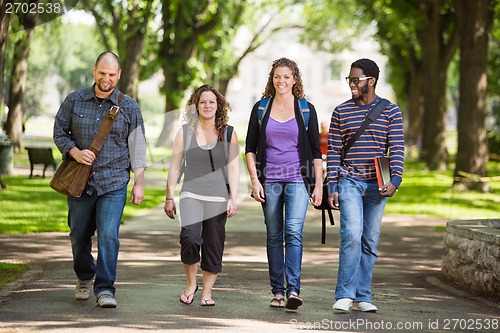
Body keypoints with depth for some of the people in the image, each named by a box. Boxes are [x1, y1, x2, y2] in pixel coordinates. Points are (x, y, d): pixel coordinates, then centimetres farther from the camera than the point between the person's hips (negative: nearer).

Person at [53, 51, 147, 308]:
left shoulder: (129, 107, 3)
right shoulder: (74, 101, 5)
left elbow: (137, 147, 4)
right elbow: (59, 132, 10)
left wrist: (139, 183, -1)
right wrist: (75, 152, -10)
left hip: (114, 183, -2)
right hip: (79, 181, 2)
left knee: (108, 235, -14)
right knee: (79, 236, 11)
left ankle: (105, 289, -8)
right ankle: (84, 278, 36)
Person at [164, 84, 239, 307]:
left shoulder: (228, 133, 6)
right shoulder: (185, 132, 6)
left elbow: (233, 167, 5)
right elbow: (175, 166, 9)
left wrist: (233, 198, -3)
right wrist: (169, 197, 6)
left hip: (218, 197, 1)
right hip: (191, 194, -1)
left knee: (214, 246, 1)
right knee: (190, 237, -21)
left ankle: (207, 292, 13)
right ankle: (190, 284, -1)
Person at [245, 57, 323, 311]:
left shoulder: (306, 109, 4)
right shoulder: (261, 108, 6)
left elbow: (316, 151, 6)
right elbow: (250, 149, 8)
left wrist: (319, 185, 1)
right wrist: (255, 181, -2)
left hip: (298, 180, -2)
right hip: (269, 181, 2)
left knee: (293, 232, -16)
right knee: (274, 236, 6)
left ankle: (293, 290, -21)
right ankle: (278, 291, 14)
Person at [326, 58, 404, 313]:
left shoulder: (390, 112, 4)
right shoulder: (341, 112, 6)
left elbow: (396, 149, 0)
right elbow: (333, 151, 5)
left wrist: (395, 180, -14)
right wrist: (331, 187, -1)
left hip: (377, 185, 1)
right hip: (349, 183, -1)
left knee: (370, 241, 5)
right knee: (352, 234, -17)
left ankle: (362, 297, 12)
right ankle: (344, 295, -13)